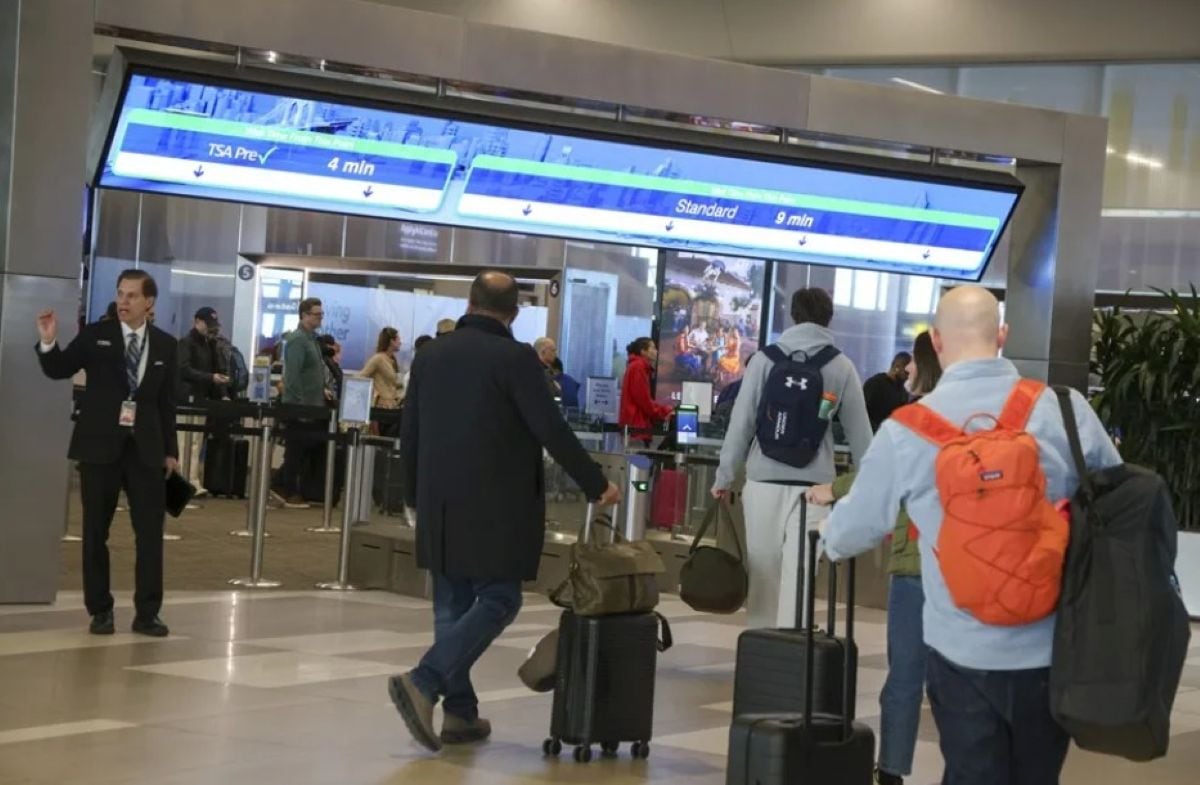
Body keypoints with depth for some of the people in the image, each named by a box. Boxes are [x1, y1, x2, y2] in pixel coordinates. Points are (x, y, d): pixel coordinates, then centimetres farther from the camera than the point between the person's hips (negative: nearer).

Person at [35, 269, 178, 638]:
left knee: (150, 531, 0)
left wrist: (170, 449, 7)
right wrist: (49, 342, -19)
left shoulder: (165, 344, 6)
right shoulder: (94, 335, 0)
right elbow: (59, 371, 1)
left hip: (145, 446, 1)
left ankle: (147, 613, 7)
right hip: (100, 444, -1)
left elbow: (167, 401, 9)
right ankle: (100, 611, 12)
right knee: (95, 531, 3)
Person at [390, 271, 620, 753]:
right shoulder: (515, 358, -11)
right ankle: (424, 683, -16)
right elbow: (552, 432, -12)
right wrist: (596, 485, -2)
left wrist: (415, 497, 24)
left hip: (441, 505, 6)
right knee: (498, 600, -1)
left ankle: (460, 713, 11)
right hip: (495, 506, -6)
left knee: (452, 605, 11)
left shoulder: (429, 356, 7)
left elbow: (409, 436, 13)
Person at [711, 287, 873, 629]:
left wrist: (725, 476, 7)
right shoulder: (841, 366, 4)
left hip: (764, 483, 1)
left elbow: (741, 421, 1)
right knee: (797, 577, 0)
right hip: (812, 486, -1)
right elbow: (859, 432, 5)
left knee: (762, 574, 11)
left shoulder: (765, 359, 4)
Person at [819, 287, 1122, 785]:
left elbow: (856, 528, 8)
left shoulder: (905, 430, -6)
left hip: (964, 651, -1)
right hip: (1053, 648, 1)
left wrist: (829, 540, 32)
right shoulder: (1066, 410, -7)